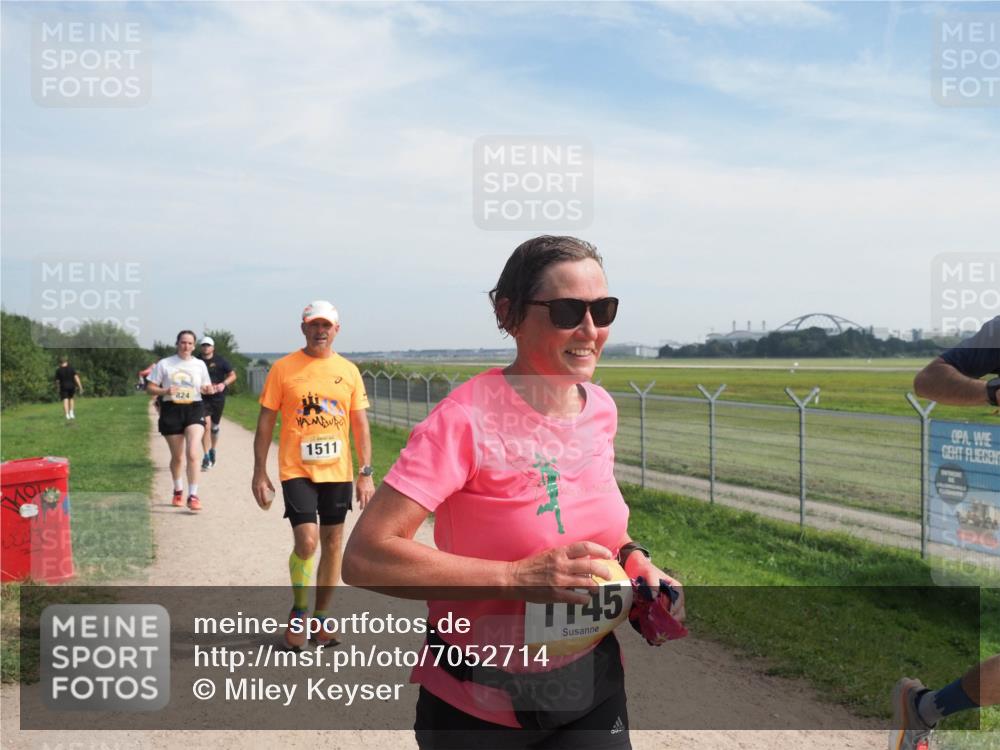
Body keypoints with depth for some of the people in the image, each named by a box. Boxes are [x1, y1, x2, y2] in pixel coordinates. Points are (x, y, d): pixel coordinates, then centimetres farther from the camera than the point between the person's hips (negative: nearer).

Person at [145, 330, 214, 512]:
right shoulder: (164, 364, 2)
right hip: (171, 410, 0)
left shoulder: (200, 364, 8)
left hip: (194, 409, 0)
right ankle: (178, 491, 35)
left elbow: (205, 387, 16)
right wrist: (165, 391, -18)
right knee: (177, 457, 11)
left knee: (193, 454, -17)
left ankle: (193, 496, -12)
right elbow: (150, 387, 2)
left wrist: (208, 389, -8)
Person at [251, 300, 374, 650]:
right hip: (297, 470, -3)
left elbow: (360, 426, 9)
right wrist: (259, 473, -3)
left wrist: (366, 473, 3)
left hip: (338, 471, 3)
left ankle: (320, 616, 24)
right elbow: (265, 422, 1)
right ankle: (298, 611, 14)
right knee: (306, 541, -12)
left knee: (332, 543, 8)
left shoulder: (349, 371, 6)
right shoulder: (283, 368, -1)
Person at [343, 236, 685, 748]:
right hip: (477, 707, -4)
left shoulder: (600, 408, -4)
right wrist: (517, 577, -33)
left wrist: (633, 559, -3)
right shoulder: (467, 419, -23)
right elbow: (364, 558, -28)